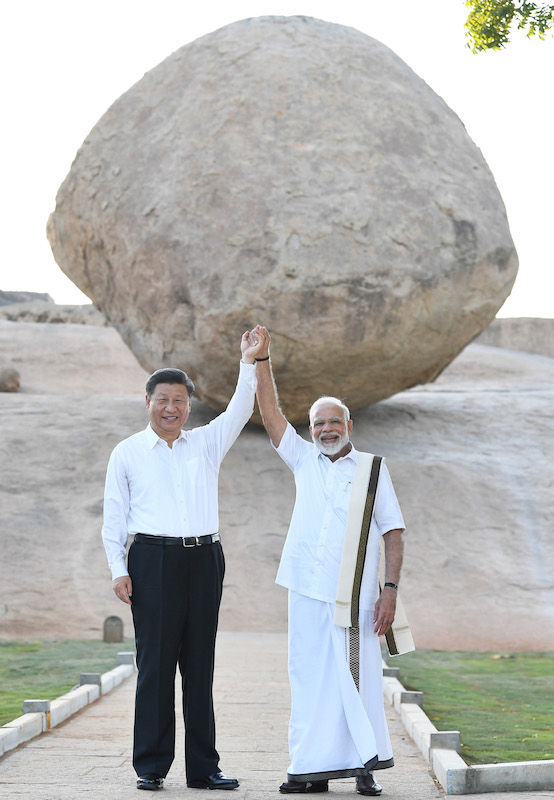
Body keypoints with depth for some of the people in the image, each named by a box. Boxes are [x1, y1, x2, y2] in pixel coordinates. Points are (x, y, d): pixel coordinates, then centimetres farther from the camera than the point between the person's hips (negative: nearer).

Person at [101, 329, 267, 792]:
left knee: (200, 664, 5)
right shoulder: (127, 453, 8)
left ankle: (203, 767, 9)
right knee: (155, 663, -3)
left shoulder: (207, 444, 14)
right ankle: (151, 766, 4)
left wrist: (249, 363, -9)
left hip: (204, 559, 3)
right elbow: (114, 516, 6)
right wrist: (119, 571, -3)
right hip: (153, 560, -3)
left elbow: (239, 411, 2)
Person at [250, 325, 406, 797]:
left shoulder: (372, 468, 5)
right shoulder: (303, 461, 13)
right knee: (309, 678, 4)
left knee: (357, 678, -3)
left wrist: (391, 589, -7)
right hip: (308, 591, 3)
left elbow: (393, 531, 2)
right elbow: (271, 414, 8)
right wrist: (261, 358, 0)